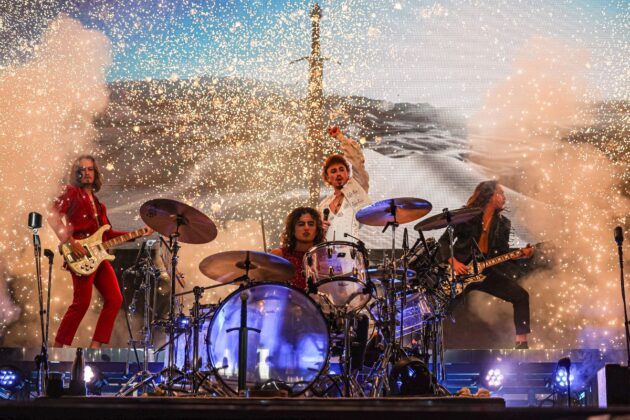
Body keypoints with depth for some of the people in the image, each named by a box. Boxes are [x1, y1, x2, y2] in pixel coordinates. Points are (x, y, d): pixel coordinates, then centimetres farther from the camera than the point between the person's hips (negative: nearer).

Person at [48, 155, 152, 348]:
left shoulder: (97, 202, 23)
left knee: (115, 299, 0)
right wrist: (70, 242, -19)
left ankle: (95, 346, 5)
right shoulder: (71, 192, 3)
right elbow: (53, 216, -10)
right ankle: (58, 346, 0)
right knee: (81, 303, -12)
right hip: (81, 255, -8)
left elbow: (108, 233, 21)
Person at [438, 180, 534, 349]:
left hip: (487, 270, 4)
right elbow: (444, 240, -3)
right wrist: (454, 262, -16)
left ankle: (521, 343, -8)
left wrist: (521, 254, -9)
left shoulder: (503, 223, 9)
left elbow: (503, 253, 10)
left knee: (521, 296, -11)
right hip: (461, 270, -4)